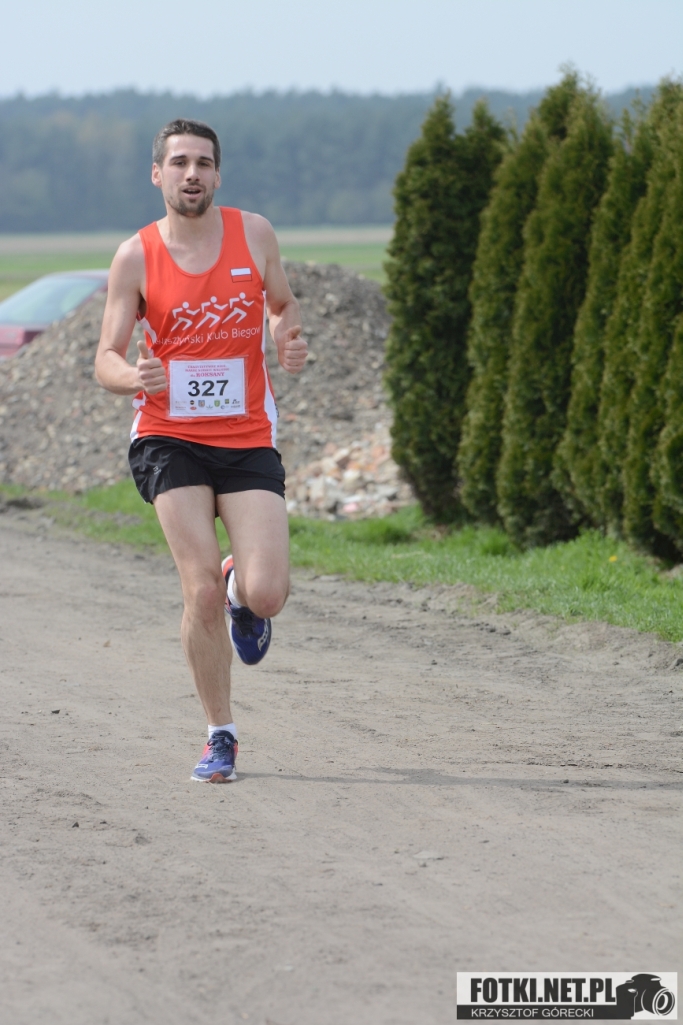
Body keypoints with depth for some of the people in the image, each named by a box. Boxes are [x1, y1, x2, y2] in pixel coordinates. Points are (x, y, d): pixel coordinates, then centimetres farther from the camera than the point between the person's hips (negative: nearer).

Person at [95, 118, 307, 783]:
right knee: (202, 591, -13)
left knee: (266, 596, -13)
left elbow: (284, 307, 18)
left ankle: (241, 593, 27)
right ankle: (220, 737, 4)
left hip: (248, 440, 1)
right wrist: (134, 377, -27)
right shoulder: (135, 257, -4)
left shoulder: (253, 233, 1)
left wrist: (290, 342, -5)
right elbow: (106, 360, -3)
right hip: (171, 439, -1)